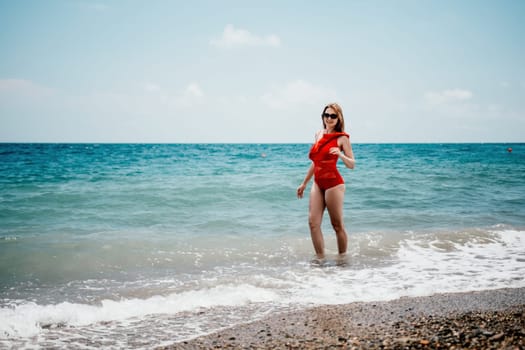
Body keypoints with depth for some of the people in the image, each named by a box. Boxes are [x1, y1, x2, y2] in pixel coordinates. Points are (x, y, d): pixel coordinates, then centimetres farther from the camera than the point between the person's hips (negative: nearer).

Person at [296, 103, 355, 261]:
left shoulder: (342, 138, -4)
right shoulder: (318, 135, 13)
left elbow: (352, 165, -7)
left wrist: (340, 154, -26)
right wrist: (304, 183, 23)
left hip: (333, 184, -6)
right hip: (318, 184, 6)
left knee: (337, 225, 1)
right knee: (313, 222, -2)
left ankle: (342, 258, 14)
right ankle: (320, 259, 6)